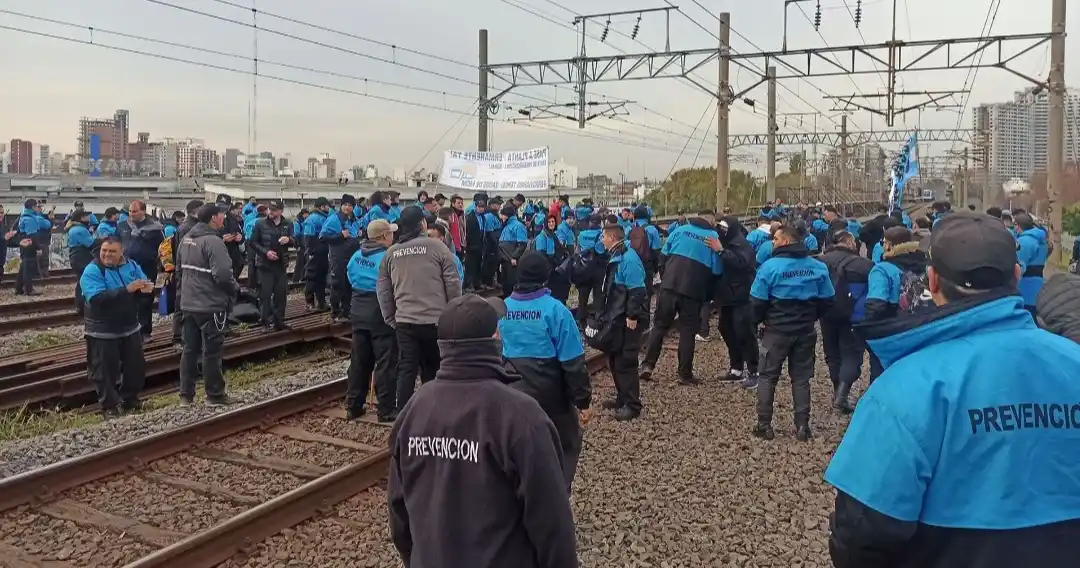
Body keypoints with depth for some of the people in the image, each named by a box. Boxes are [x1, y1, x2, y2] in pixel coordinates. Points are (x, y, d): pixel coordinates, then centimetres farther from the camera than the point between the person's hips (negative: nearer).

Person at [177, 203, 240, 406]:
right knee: (212, 351, 1)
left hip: (189, 303, 8)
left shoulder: (186, 239, 9)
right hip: (211, 305, -8)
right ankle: (215, 395, 10)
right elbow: (223, 274, -26)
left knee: (190, 349, 13)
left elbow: (180, 266, 20)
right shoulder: (213, 241, -21)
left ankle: (186, 394, 18)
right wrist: (235, 289, -8)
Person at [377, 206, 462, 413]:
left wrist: (390, 319, 18)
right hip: (436, 320, -2)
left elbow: (383, 290, 10)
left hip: (404, 321, 3)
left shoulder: (391, 253, 7)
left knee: (406, 371, 6)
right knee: (432, 370, 13)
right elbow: (453, 283, -5)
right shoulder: (437, 246, -5)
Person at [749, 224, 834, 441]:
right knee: (801, 378, 12)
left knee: (768, 377, 8)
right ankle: (802, 427, 11)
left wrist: (760, 320, 7)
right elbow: (827, 300, 4)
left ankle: (764, 425, 9)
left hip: (777, 330, -4)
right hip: (806, 331, 4)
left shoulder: (770, 266, -14)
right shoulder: (818, 267, 0)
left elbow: (757, 301, -12)